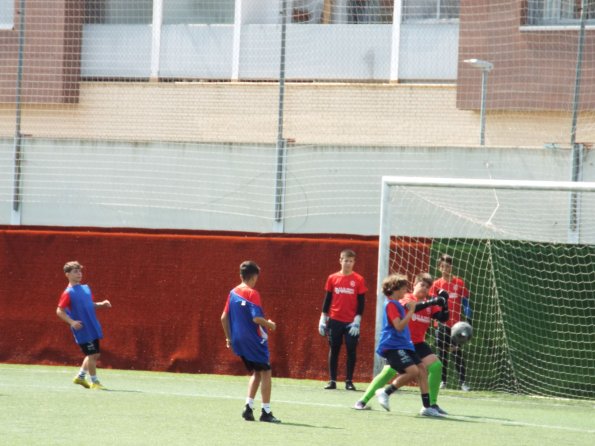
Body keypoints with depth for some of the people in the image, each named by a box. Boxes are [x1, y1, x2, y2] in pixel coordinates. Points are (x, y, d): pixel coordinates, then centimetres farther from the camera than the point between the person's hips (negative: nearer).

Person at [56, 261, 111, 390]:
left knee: (95, 354, 13)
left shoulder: (86, 288, 10)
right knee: (92, 354, -7)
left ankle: (80, 377, 28)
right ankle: (95, 382, 5)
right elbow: (59, 311, -13)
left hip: (93, 328, 8)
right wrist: (72, 322, -24)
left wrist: (101, 304, 4)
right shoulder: (68, 293, -11)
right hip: (82, 330, -8)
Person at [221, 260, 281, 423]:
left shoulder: (233, 293, 7)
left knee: (256, 373, 19)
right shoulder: (252, 293, -13)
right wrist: (269, 324, -3)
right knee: (266, 373, 0)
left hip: (238, 341, 7)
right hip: (254, 340, -7)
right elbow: (256, 318, -21)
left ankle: (248, 407, 9)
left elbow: (224, 318, 10)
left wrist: (229, 338, 18)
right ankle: (266, 412, -3)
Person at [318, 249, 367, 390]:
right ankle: (332, 380, 9)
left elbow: (361, 302, 0)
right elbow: (327, 299, 9)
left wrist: (357, 321, -8)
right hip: (335, 320, 2)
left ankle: (349, 381, 5)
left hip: (351, 322, -2)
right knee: (334, 350, 4)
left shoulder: (358, 280, -1)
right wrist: (323, 319, 6)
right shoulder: (332, 278, 4)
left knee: (351, 350, -2)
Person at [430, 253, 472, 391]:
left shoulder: (459, 283, 2)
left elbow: (466, 302, 5)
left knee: (458, 353, -4)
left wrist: (468, 319, 0)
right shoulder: (437, 284, 5)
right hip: (442, 324, 1)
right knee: (442, 352, 4)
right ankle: (443, 380, 11)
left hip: (456, 323, -1)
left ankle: (462, 381, -4)